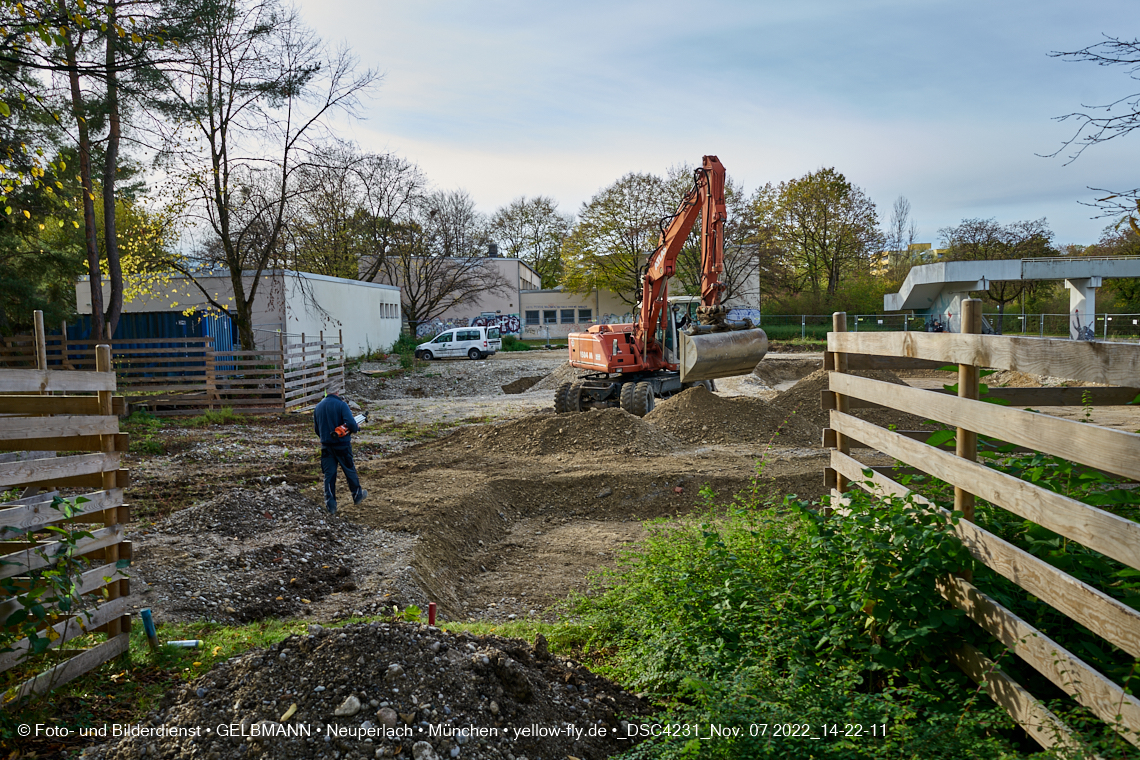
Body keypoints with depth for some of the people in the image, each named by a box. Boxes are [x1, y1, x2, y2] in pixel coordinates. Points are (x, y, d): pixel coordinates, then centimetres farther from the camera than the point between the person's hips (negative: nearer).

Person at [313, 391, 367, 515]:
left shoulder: (318, 407, 7)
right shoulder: (341, 404, -10)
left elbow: (316, 429, 14)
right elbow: (350, 423, -21)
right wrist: (356, 428, -1)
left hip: (326, 445, 3)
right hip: (342, 444, -3)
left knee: (329, 474, 5)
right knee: (350, 470, 14)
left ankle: (330, 505, 0)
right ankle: (357, 495, 31)